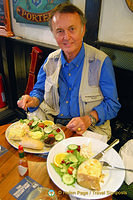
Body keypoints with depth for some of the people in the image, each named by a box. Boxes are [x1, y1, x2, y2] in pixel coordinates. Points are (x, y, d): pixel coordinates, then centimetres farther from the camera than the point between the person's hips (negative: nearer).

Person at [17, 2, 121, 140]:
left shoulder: (101, 61, -10)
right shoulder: (51, 60, 5)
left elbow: (112, 104, -7)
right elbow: (39, 89, 15)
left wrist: (89, 119, -23)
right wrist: (34, 100, -9)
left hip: (89, 130, -3)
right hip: (51, 123, 4)